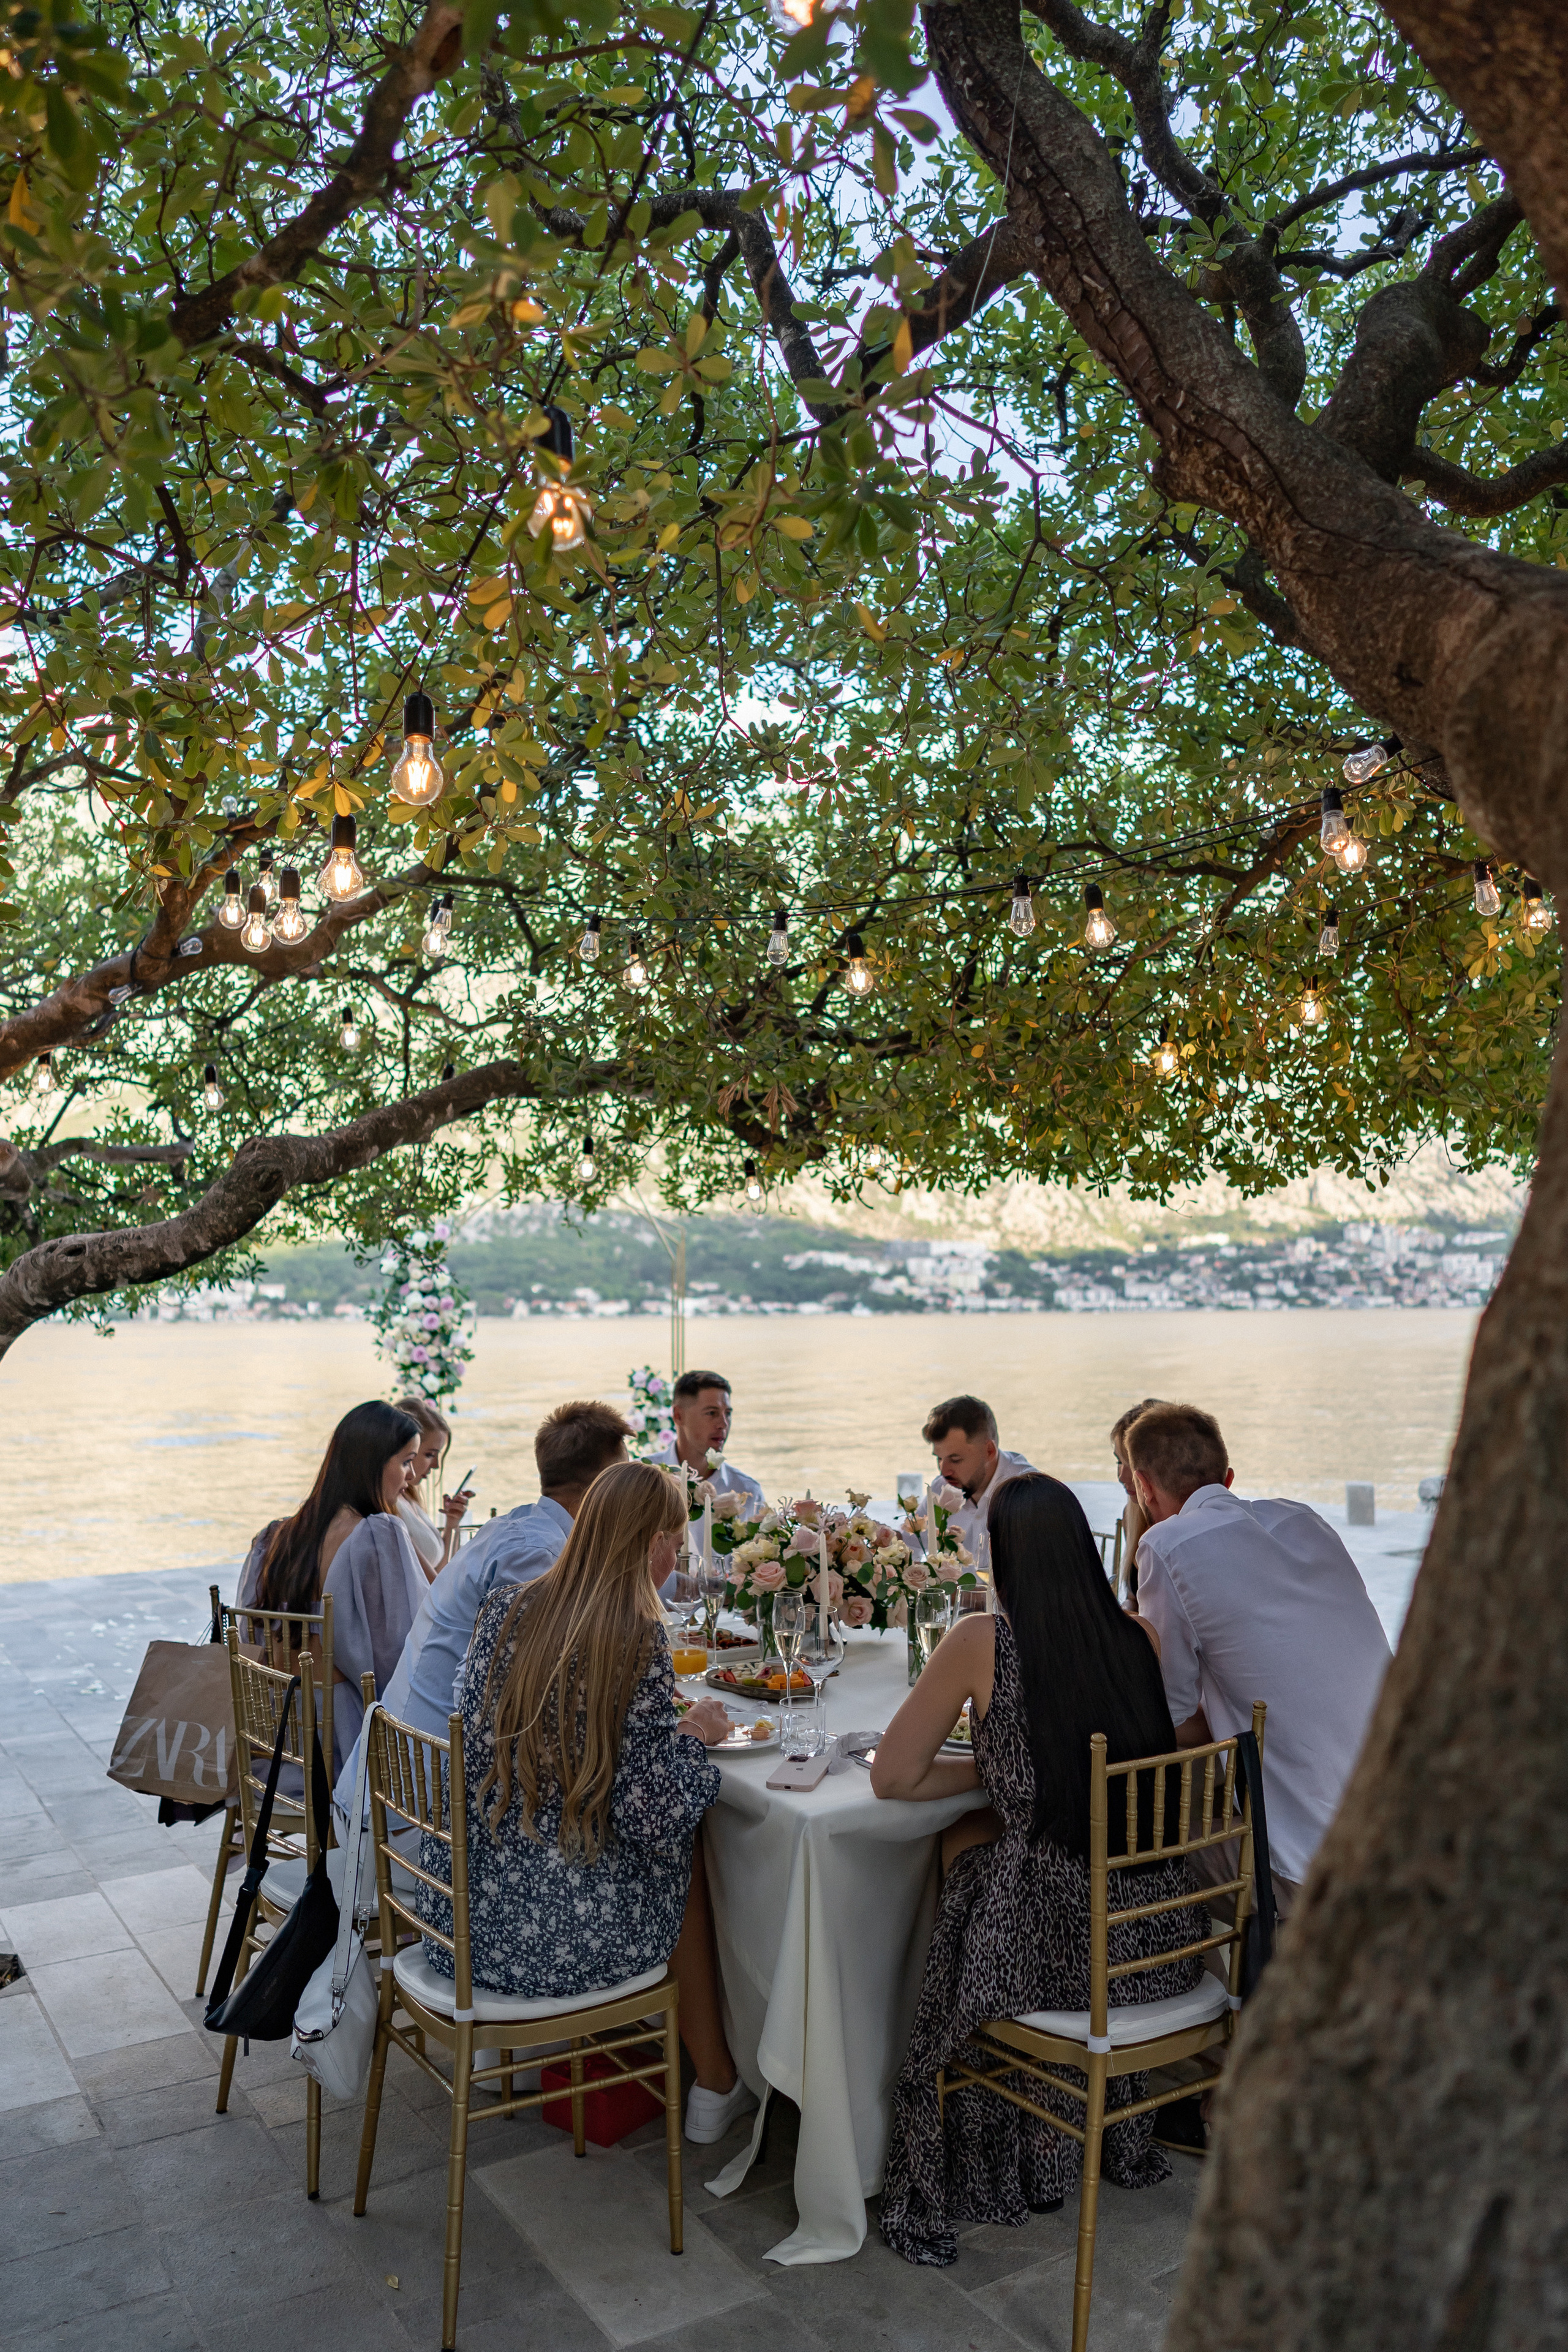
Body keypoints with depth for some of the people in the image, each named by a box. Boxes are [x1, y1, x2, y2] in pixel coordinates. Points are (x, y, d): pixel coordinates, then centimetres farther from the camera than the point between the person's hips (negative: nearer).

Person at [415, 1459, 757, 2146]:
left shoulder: (503, 1609, -1)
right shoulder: (638, 1639, -16)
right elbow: (651, 1813, -18)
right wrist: (692, 1734, 1)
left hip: (460, 1915, 6)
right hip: (565, 1939, -6)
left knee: (672, 1835, 28)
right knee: (684, 1850, 24)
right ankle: (715, 2085, 36)